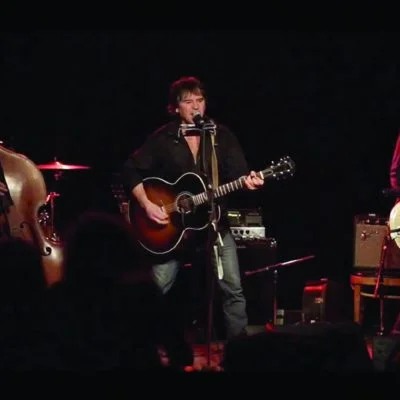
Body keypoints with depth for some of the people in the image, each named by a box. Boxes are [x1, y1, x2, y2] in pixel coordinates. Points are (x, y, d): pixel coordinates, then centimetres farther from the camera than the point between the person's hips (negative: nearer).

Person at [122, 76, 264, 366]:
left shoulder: (222, 136, 2)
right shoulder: (163, 138, -3)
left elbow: (237, 173, -5)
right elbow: (131, 170, -2)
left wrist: (247, 181, -28)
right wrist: (147, 205, -12)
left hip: (214, 222, 1)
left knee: (233, 289, -4)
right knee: (156, 290, -3)